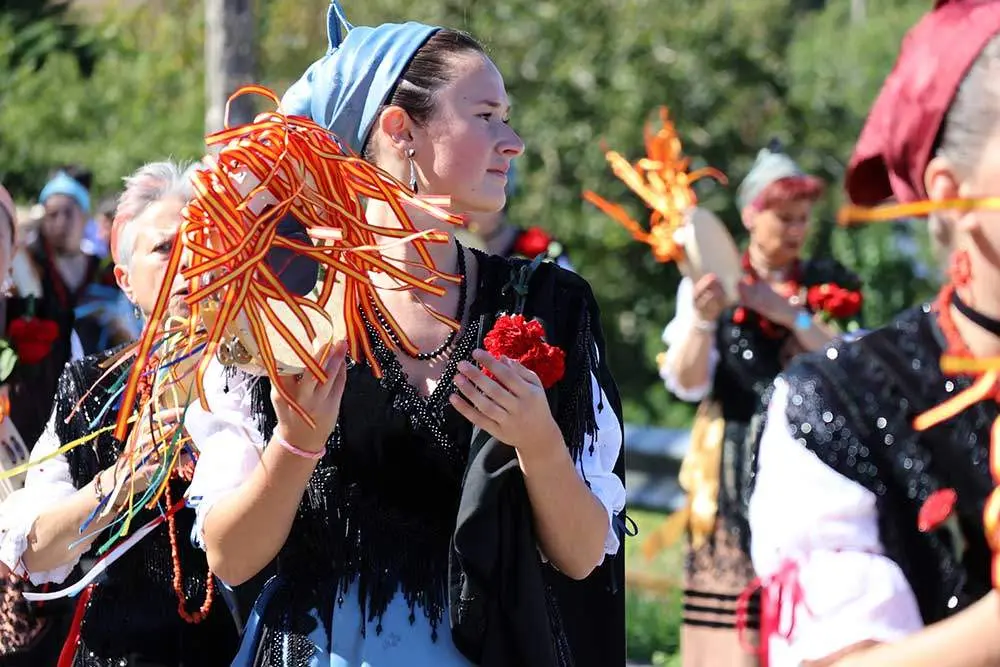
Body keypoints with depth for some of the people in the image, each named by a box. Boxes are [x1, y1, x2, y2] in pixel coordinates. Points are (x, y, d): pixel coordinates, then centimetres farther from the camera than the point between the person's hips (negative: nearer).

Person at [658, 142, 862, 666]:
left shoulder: (826, 288, 11)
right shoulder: (709, 285, 5)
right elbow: (687, 384, -5)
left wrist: (792, 316, -12)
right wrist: (703, 321, -23)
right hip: (731, 472, -1)